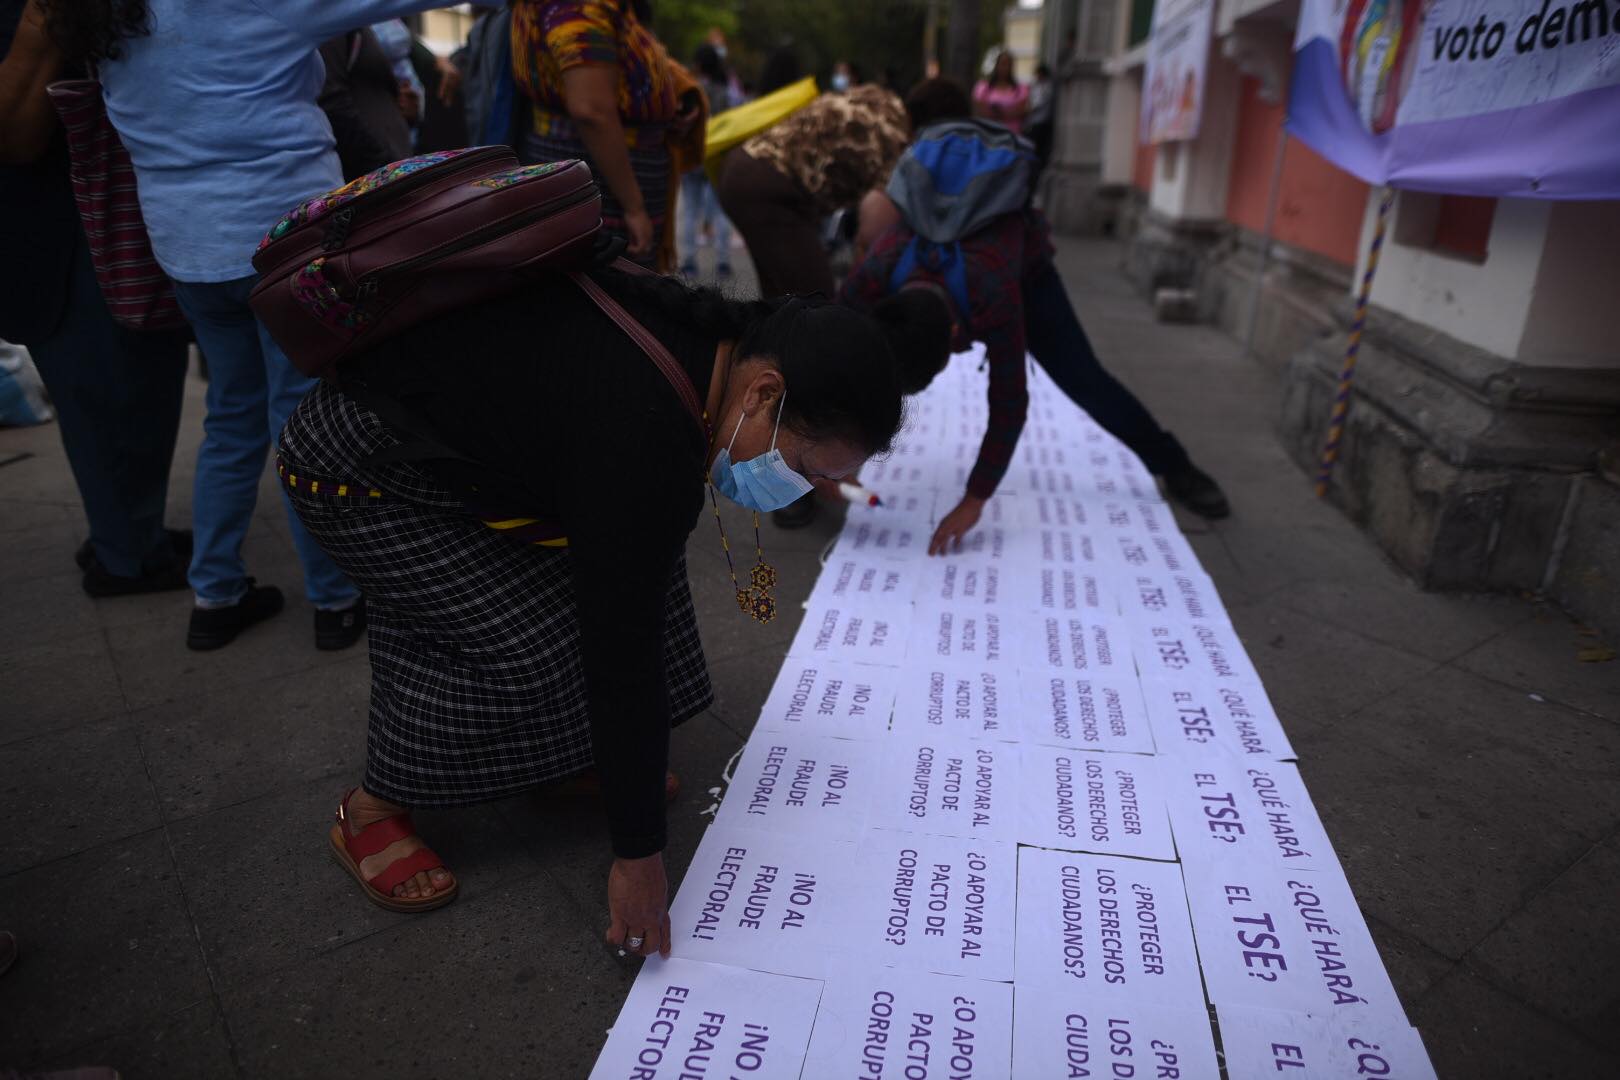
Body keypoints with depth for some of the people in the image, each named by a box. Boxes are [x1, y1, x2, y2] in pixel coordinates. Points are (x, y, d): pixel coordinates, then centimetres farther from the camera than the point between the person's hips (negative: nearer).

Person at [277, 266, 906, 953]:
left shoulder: (708, 337, -9)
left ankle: (572, 761, 16)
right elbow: (623, 658, -33)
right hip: (360, 472, -9)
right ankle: (369, 813, 6)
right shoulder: (645, 445, -37)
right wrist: (638, 854, -23)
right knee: (521, 647, -17)